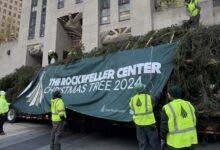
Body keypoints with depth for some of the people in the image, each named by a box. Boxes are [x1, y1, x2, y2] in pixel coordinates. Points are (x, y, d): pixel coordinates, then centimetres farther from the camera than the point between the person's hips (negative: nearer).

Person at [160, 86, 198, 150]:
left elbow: (164, 127, -13)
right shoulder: (189, 105, 4)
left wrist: (163, 140, 0)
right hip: (190, 140, 6)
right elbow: (193, 122, 11)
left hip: (176, 142, -6)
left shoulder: (167, 108, -16)